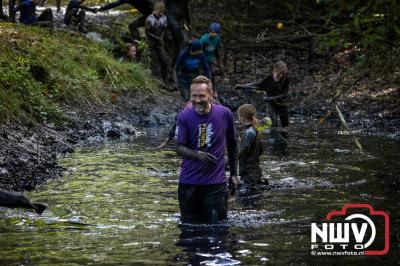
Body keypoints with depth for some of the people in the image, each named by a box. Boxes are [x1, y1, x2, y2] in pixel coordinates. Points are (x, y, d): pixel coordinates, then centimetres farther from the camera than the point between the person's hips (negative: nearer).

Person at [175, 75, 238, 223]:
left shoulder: (224, 114, -1)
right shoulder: (184, 117, -4)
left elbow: (232, 144, 13)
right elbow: (179, 148, -12)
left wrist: (233, 174, 16)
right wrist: (198, 155, -32)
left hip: (216, 182, 0)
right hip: (188, 182, 0)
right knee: (189, 226, 8)